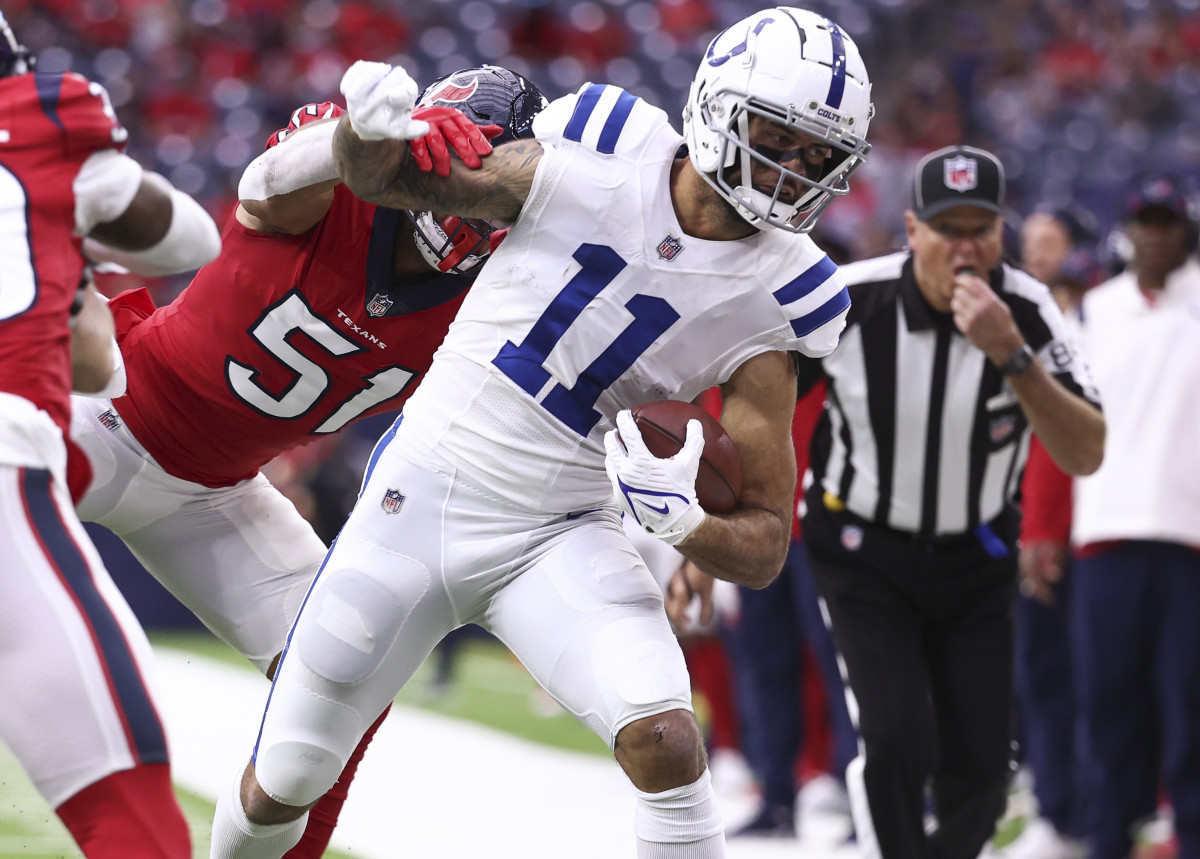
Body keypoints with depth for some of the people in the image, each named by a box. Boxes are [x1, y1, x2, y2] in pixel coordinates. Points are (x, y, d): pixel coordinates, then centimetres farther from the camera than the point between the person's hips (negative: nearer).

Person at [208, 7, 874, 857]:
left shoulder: (769, 301, -10)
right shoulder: (594, 160, -11)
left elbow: (764, 548, -8)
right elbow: (384, 178, 5)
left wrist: (683, 521, -30)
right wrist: (369, 125, -19)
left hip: (560, 537, 0)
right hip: (421, 494, 0)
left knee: (666, 742, -25)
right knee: (285, 782, 9)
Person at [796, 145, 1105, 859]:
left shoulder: (1026, 310, -17)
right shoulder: (849, 301, -19)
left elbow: (1086, 457, -25)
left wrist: (1011, 354, -36)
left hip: (976, 562, 2)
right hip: (864, 556, -2)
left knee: (980, 774, 2)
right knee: (897, 746, -20)